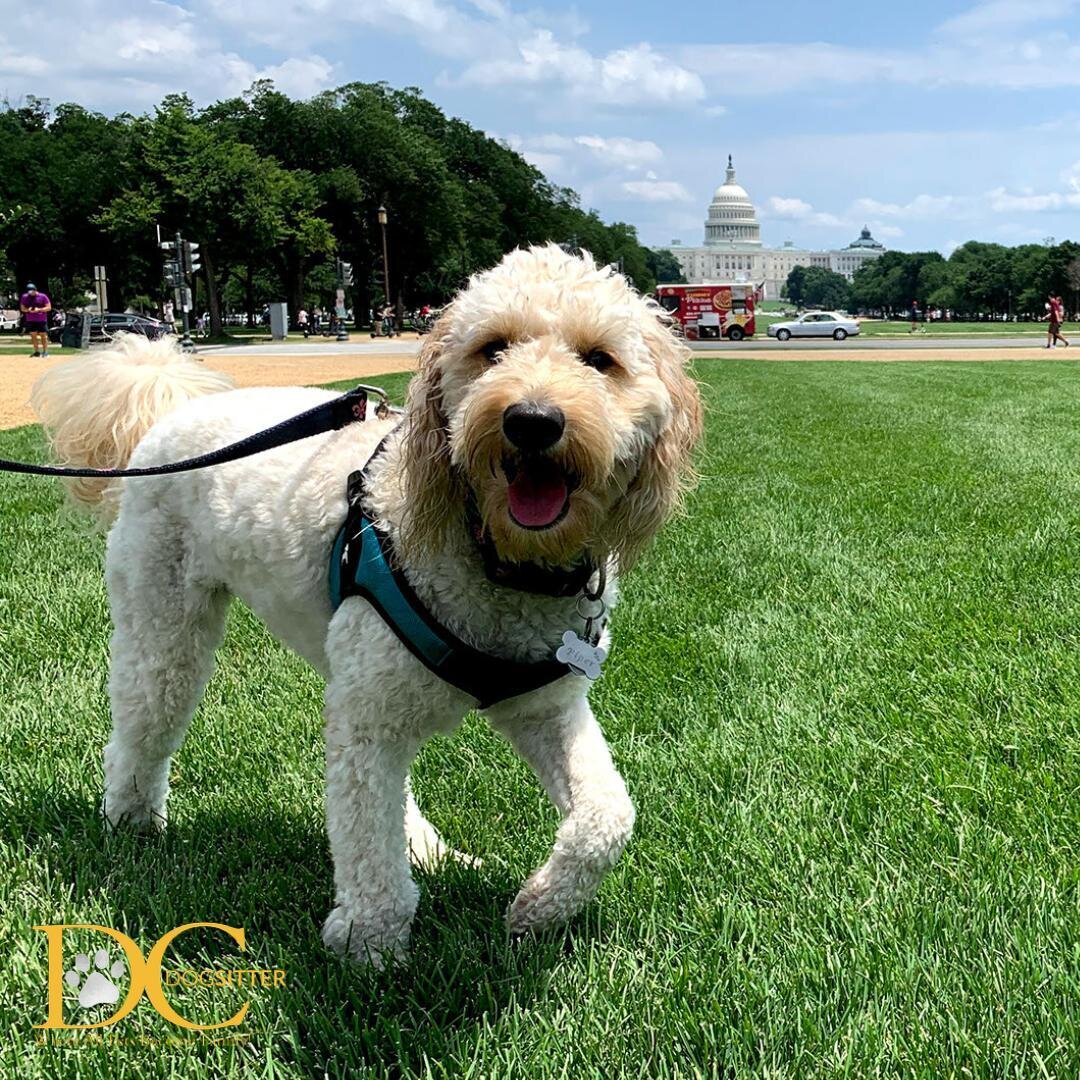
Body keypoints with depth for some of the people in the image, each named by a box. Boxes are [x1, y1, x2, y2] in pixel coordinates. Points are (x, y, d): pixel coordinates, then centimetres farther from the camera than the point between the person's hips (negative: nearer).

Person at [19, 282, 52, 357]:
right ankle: (37, 351, 11)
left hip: (41, 320, -3)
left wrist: (39, 310, -18)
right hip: (30, 320, 3)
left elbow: (49, 307, -5)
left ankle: (45, 351, 8)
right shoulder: (24, 297, 5)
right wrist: (28, 310, -12)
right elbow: (22, 308, 11)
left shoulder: (42, 296, -5)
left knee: (43, 335, 0)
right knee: (33, 335, 3)